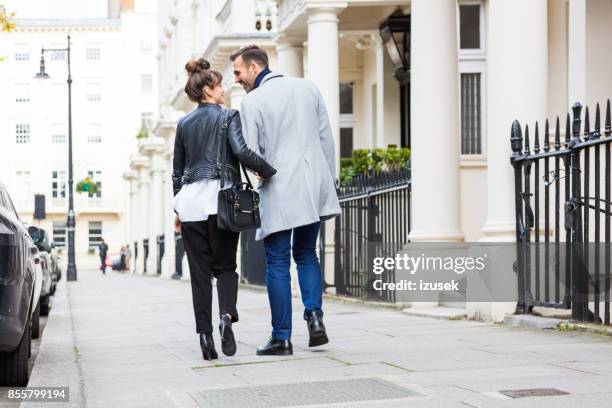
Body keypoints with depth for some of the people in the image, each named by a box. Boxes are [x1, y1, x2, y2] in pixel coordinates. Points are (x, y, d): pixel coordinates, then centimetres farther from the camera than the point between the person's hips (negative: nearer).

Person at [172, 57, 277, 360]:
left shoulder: (184, 124, 14)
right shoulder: (228, 117, 0)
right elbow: (242, 152, -17)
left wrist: (178, 209, 23)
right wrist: (271, 172, -11)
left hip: (190, 199, 3)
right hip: (221, 198, -3)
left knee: (200, 271, 5)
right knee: (225, 266, 7)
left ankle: (205, 333, -2)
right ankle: (226, 315, -19)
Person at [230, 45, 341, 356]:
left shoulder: (251, 102, -6)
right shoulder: (307, 88, 9)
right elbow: (326, 138, 11)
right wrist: (329, 182, 16)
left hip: (278, 192, -5)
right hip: (314, 187, 5)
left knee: (277, 263, 3)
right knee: (306, 253, 19)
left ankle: (281, 338, 3)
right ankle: (314, 313, -2)